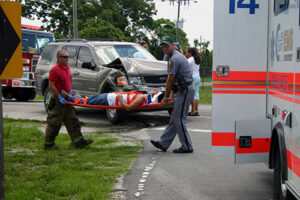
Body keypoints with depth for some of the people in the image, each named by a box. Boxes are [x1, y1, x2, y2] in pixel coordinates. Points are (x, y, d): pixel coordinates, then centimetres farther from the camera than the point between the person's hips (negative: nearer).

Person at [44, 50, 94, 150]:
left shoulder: (67, 68, 11)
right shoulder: (55, 70, -16)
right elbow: (51, 86, -19)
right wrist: (59, 97, -20)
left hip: (66, 100, 9)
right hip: (57, 100, -9)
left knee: (73, 121, 9)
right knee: (54, 123, -2)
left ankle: (78, 141, 13)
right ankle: (48, 144, 8)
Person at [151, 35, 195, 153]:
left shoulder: (174, 59, -14)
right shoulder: (179, 56, 19)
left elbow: (170, 80, -13)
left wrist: (166, 97, -6)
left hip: (185, 91, -11)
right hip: (184, 90, 11)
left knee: (179, 119, -6)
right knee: (175, 118, 11)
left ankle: (187, 147, 1)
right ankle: (163, 144, 16)